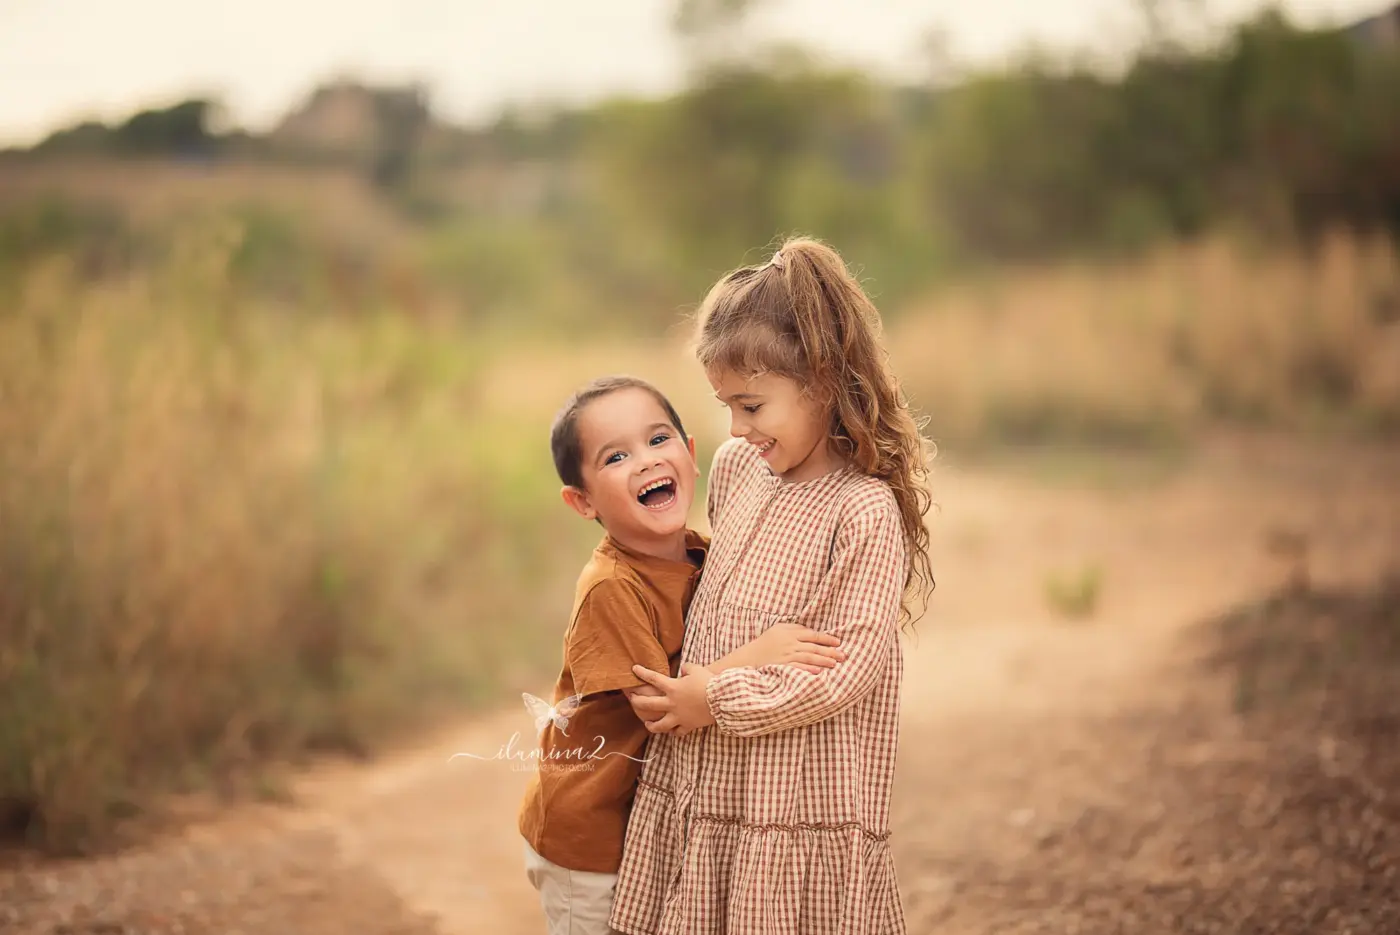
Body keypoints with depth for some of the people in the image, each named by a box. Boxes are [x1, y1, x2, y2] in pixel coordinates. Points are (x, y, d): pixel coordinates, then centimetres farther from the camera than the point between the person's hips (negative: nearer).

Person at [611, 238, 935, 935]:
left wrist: (717, 701, -15)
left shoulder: (866, 512, -15)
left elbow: (846, 668, -18)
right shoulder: (736, 466, 6)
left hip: (798, 815, -6)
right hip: (699, 793, 6)